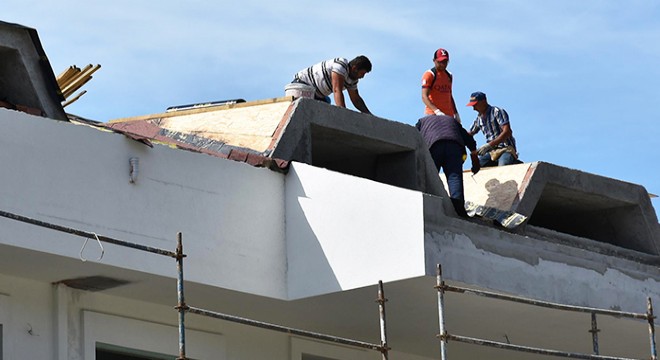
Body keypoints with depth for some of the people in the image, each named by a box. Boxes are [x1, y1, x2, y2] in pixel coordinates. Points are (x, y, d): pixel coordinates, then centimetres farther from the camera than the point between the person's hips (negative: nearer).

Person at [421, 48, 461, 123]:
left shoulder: (449, 76, 19)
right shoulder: (429, 75, -5)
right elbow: (424, 97, -14)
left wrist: (456, 113, 20)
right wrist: (437, 111, -28)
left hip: (448, 115, 7)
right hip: (433, 114, -7)